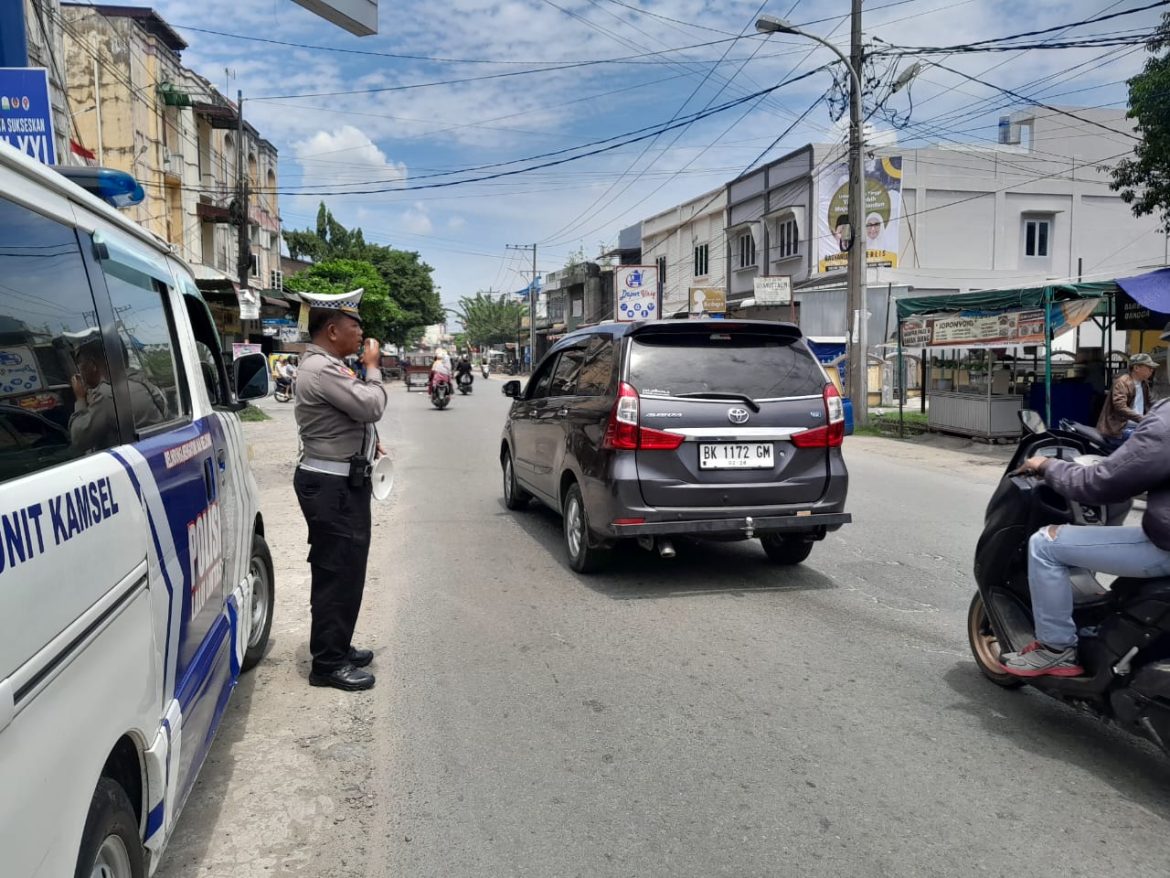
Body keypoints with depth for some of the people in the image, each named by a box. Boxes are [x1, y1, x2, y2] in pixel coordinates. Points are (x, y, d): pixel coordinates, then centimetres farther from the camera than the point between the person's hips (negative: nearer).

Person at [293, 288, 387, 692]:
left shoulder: (327, 365, 15)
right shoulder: (321, 369, -19)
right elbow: (372, 405, -24)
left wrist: (368, 440, 10)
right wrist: (372, 367, -8)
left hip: (340, 481, 11)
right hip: (333, 486, -11)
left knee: (340, 569, 18)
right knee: (338, 572, -5)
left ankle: (336, 647, 30)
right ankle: (328, 663, 4)